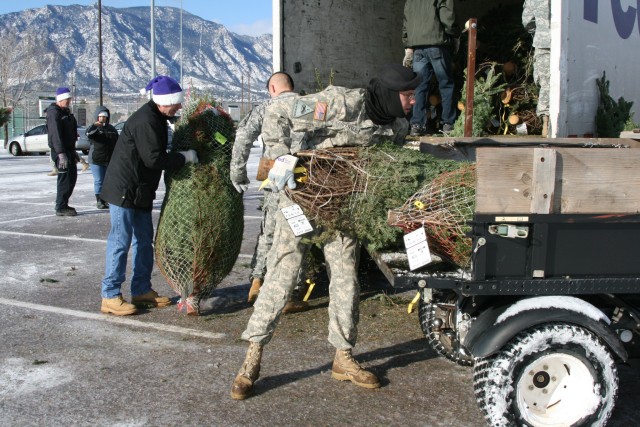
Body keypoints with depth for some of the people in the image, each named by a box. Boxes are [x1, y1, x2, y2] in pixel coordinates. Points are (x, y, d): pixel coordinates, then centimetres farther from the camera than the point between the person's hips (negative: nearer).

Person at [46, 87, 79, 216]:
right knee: (65, 178, -9)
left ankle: (63, 204, 23)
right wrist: (61, 153, -30)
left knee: (72, 176, 14)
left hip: (68, 149, 10)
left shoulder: (66, 112, 17)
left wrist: (73, 150, 24)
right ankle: (61, 208, -4)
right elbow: (55, 134, -24)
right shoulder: (54, 113, -14)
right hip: (60, 151, -10)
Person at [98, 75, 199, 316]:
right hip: (124, 189, -10)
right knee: (120, 241, -6)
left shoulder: (156, 118, 12)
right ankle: (110, 296, 2)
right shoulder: (145, 121, -21)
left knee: (144, 239, 14)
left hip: (140, 191, 10)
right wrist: (184, 157, -15)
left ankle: (141, 290, 24)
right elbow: (154, 159, -25)